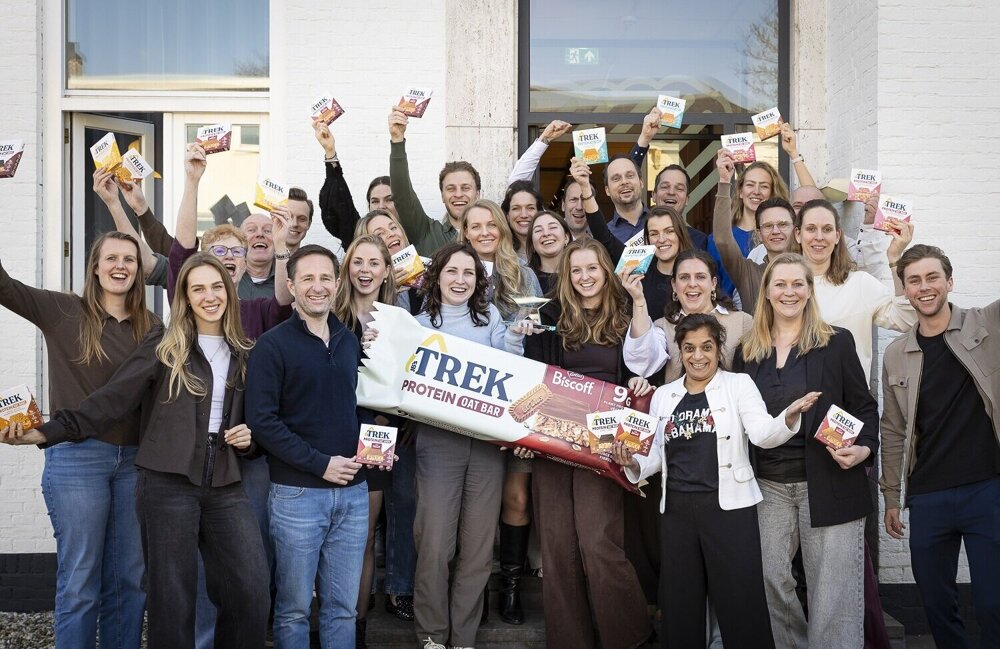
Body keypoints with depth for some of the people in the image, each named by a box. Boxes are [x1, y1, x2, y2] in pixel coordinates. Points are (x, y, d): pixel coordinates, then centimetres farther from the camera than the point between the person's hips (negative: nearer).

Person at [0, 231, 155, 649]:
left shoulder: (149, 326, 9)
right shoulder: (63, 311, 0)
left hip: (135, 461, 4)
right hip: (77, 459, -3)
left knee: (130, 580, 10)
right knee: (79, 582, 2)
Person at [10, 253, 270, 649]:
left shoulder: (244, 354, 12)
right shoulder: (164, 346, 0)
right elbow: (112, 399, -7)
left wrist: (248, 438, 1)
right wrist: (49, 432, -18)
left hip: (225, 488, 3)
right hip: (167, 485, -3)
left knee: (252, 593, -4)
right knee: (172, 599, 2)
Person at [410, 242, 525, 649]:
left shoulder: (490, 317, 10)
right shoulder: (421, 323, 7)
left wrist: (516, 336, -7)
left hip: (488, 440, 2)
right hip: (438, 440, -2)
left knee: (479, 544, 4)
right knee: (435, 542, -6)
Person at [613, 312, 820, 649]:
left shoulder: (738, 384, 3)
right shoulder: (663, 395, 13)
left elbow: (763, 434, -12)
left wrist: (790, 415, -31)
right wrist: (633, 463, -4)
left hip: (729, 506, -4)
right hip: (677, 510, 4)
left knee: (740, 604, -4)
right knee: (679, 604, 10)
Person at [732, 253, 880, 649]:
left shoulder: (837, 343, 1)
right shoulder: (747, 351, 9)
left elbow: (865, 407, 3)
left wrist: (865, 449, -15)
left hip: (829, 484, -3)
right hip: (768, 485, 3)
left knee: (833, 594, -1)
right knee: (772, 582, 6)